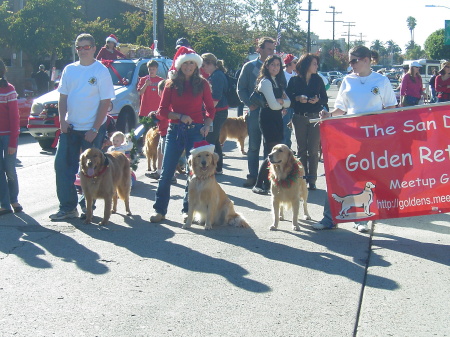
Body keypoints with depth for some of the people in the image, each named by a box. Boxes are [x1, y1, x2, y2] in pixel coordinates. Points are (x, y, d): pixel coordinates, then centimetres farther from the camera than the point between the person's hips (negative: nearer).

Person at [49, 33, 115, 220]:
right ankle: (67, 207, 9)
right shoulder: (69, 70, 7)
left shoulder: (101, 71, -6)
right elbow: (63, 97, 10)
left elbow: (105, 103, -9)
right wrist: (62, 120, -6)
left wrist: (95, 129, -14)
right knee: (62, 165, 1)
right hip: (70, 127, 5)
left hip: (92, 129, -5)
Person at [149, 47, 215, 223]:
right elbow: (162, 110, 2)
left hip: (196, 131, 0)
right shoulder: (171, 84, 3)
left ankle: (188, 209, 13)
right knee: (166, 171, 0)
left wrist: (206, 126, -7)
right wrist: (180, 116, -12)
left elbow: (211, 109, 9)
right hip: (175, 130, 0)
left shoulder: (202, 84, 4)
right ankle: (159, 210, 6)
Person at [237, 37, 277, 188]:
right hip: (255, 111, -1)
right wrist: (249, 104, -9)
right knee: (254, 146, 4)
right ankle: (252, 176, 10)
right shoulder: (249, 67, 5)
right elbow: (241, 89, 4)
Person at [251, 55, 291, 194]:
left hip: (277, 119, 9)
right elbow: (273, 105, -17)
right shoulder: (265, 82, -11)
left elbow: (288, 102, 10)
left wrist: (280, 101, -11)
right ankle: (258, 185, -7)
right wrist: (282, 103, 3)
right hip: (268, 118, -9)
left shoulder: (278, 82, 16)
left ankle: (267, 183, 12)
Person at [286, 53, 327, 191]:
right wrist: (298, 98, -16)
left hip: (315, 118, 0)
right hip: (299, 118, 0)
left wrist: (318, 100, -12)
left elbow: (325, 99, 8)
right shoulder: (294, 80, 4)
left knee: (313, 150, -4)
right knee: (301, 149, 4)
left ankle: (312, 179, 0)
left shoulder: (318, 80, 8)